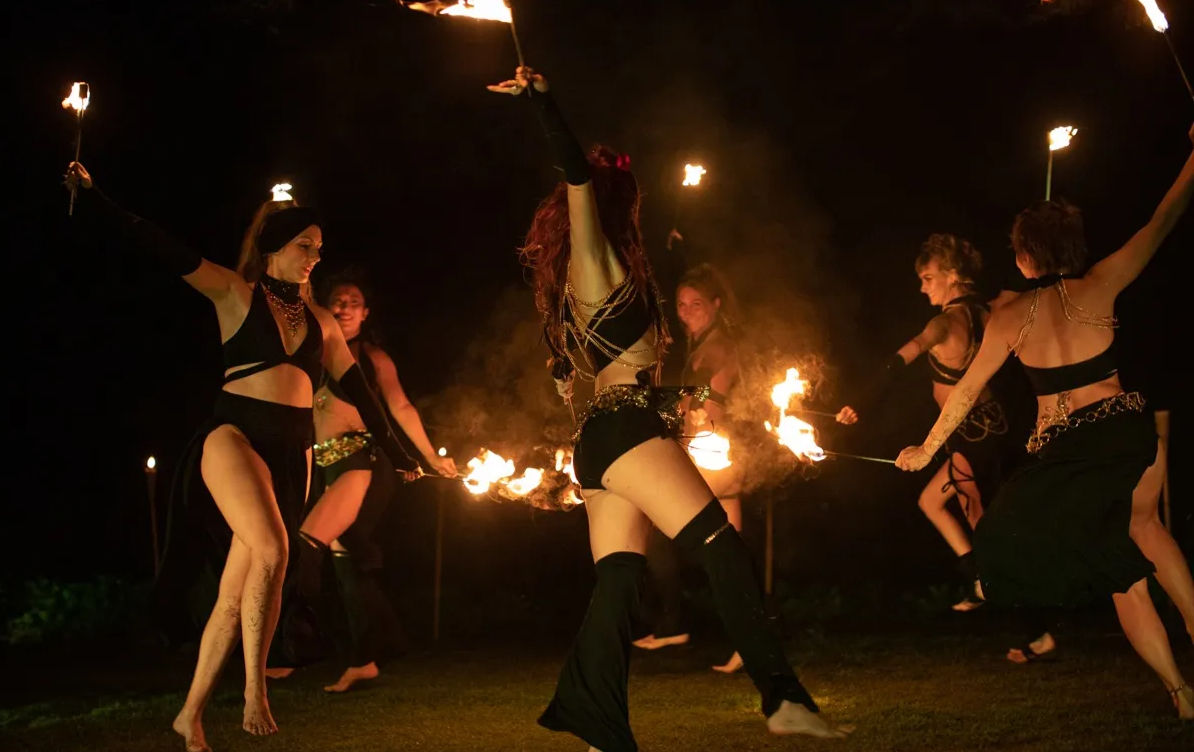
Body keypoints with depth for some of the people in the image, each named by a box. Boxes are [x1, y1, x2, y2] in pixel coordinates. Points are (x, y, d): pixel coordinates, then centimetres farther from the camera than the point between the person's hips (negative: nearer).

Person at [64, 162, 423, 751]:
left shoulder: (321, 322, 17)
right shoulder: (235, 293, 5)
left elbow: (357, 389, 23)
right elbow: (161, 250, -3)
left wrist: (396, 453, 24)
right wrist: (91, 198, -12)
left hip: (292, 454, 4)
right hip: (235, 435, -4)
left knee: (236, 592, 1)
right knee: (271, 551, -28)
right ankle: (254, 693, -21)